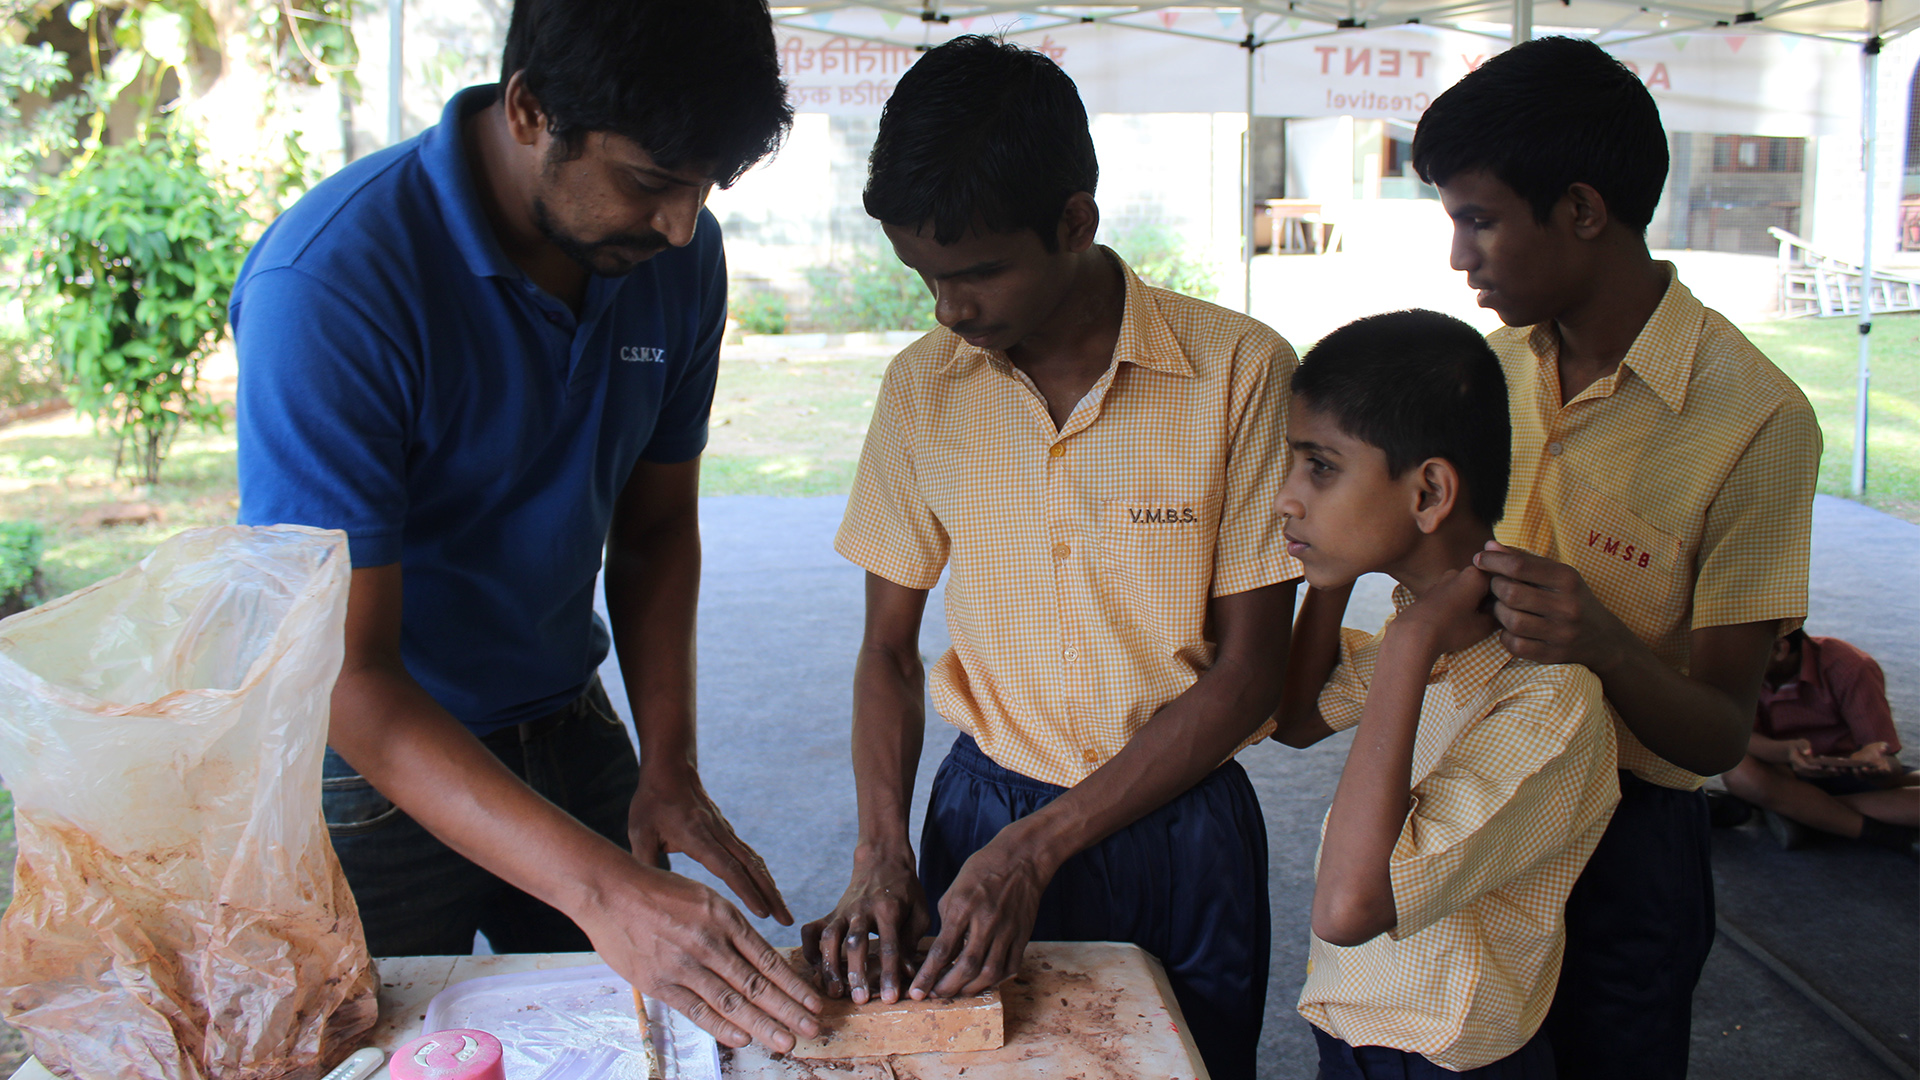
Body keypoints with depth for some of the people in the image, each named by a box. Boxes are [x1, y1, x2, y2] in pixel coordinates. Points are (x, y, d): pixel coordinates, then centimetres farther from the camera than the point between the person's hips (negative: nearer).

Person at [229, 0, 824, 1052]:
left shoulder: (679, 256, -10)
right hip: (370, 764, -5)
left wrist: (669, 767, -8)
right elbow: (344, 676, -30)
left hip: (567, 730, 5)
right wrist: (601, 889, -38)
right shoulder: (328, 283, -29)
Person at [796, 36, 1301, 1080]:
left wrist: (1035, 848, -15)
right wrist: (882, 848, -11)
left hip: (1174, 829, -2)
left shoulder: (1240, 371, -15)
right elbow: (889, 647, 4)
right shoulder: (921, 387, -4)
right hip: (983, 811, 2)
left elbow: (1246, 676, -12)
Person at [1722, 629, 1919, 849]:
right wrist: (1788, 751, -44)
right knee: (1736, 772, -32)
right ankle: (1878, 830, -24)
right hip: (1788, 774, 1)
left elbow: (1889, 764, -22)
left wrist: (1873, 763, -48)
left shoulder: (1849, 669, -20)